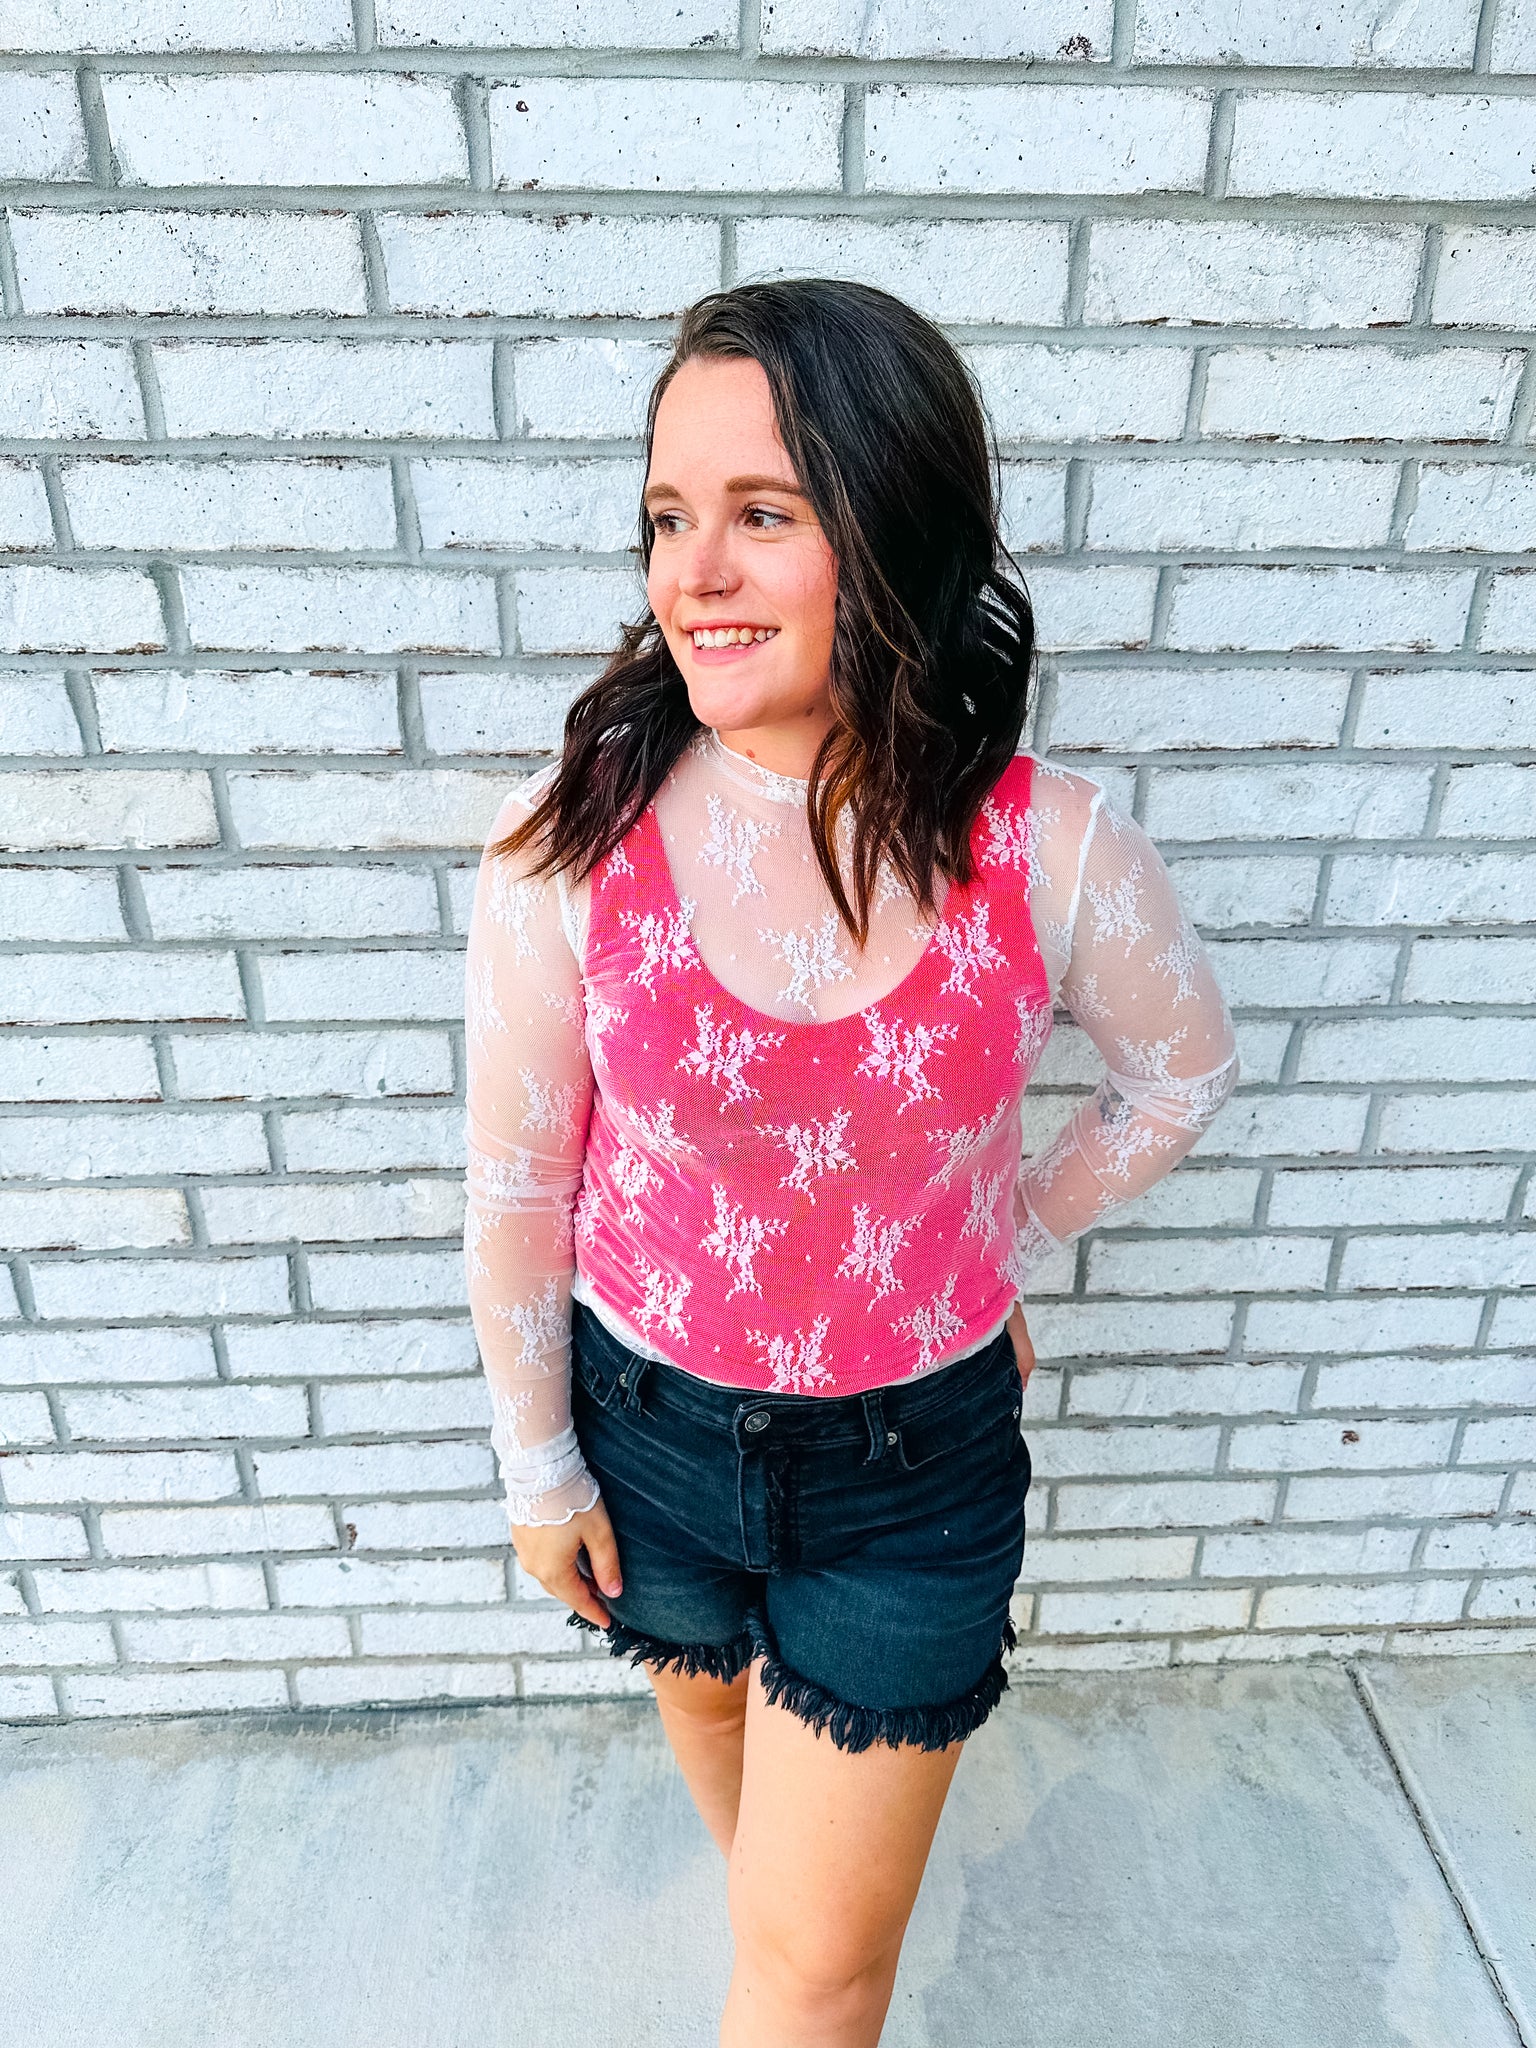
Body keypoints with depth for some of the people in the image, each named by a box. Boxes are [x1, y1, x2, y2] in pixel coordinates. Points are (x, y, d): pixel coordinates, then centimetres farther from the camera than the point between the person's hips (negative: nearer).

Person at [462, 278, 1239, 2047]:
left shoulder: (1052, 854, -21)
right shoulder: (567, 847, -21)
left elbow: (1180, 1073, 0)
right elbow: (517, 1185, -9)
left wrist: (1005, 1243, 4)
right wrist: (537, 1467, 1)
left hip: (916, 1453, -1)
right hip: (652, 1422, 2)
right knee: (702, 1690, 34)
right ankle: (765, 1863, 70)